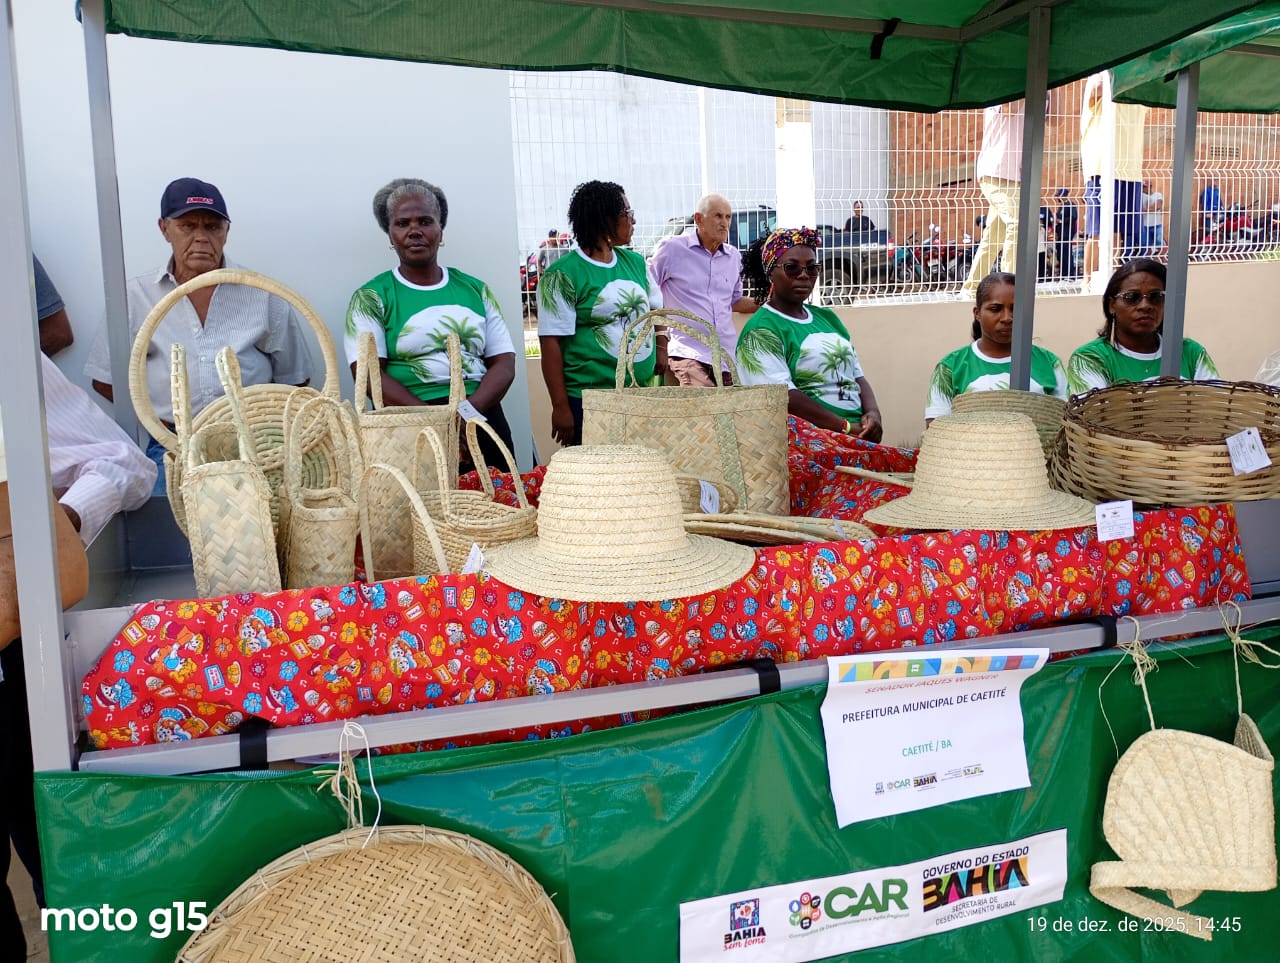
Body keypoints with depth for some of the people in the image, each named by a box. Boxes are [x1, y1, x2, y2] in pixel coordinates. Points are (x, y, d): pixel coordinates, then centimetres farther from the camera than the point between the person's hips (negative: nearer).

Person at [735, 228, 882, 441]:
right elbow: (784, 397, -14)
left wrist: (873, 413, 0)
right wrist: (848, 428, -16)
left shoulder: (827, 317, 20)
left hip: (858, 434, 6)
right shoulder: (761, 330, -3)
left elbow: (858, 376, 20)